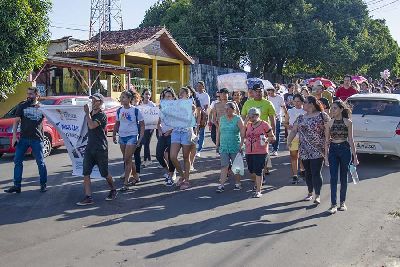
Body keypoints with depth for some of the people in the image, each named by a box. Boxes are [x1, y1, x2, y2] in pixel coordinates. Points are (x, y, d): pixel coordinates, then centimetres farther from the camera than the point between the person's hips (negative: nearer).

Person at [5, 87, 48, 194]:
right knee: (17, 161, 1)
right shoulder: (22, 106, 6)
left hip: (37, 139, -2)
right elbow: (16, 121, 7)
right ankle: (17, 186, 9)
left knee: (40, 162, 1)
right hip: (23, 138, 2)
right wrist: (14, 136, -3)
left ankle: (44, 184, 14)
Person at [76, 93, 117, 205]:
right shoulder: (90, 114, 13)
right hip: (89, 147, 7)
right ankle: (88, 197, -1)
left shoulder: (102, 115, -12)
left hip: (101, 148, -7)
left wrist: (87, 113, -17)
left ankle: (113, 190, 29)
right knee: (86, 174, -3)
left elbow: (92, 126, -27)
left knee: (104, 173, 5)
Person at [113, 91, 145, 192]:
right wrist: (114, 135, 12)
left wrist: (140, 138, -9)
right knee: (127, 159, 12)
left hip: (132, 136, -6)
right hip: (122, 137, 6)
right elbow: (117, 124, 17)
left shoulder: (135, 110, -8)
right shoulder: (119, 111, 5)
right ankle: (135, 177, 30)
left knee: (127, 159, -10)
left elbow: (142, 125, -3)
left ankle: (125, 183, -6)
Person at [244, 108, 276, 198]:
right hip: (249, 152, 6)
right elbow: (245, 136, 27)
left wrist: (267, 140, -19)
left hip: (261, 152, -6)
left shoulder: (264, 124, -5)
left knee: (258, 171, -7)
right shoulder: (248, 125, 11)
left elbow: (273, 137, -3)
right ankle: (257, 183, 41)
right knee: (251, 171, 14)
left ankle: (258, 191, 0)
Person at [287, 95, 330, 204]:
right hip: (304, 151, 5)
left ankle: (317, 195, -2)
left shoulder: (322, 116, -3)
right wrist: (289, 141, -5)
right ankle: (310, 193, 26)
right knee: (308, 173, 12)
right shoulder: (301, 118, 13)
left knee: (316, 173, -7)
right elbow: (294, 130, 10)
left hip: (317, 150, -5)